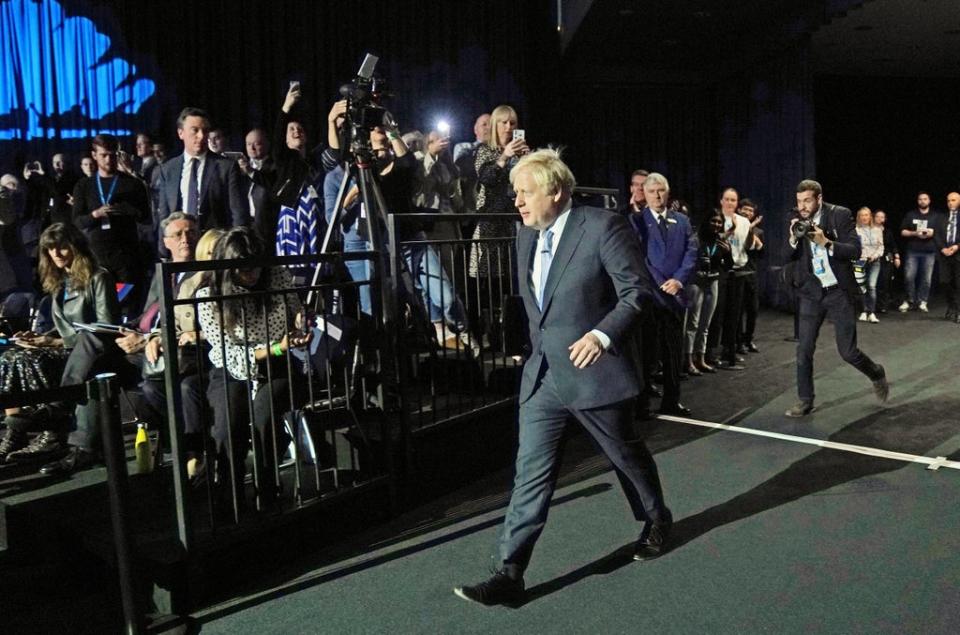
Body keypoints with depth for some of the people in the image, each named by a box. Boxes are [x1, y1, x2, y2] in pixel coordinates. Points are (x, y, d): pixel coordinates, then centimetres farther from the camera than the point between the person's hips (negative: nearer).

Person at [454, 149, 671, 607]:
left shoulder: (603, 226, -13)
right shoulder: (526, 235, 8)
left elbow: (638, 289, -15)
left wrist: (602, 333, -26)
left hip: (594, 371, -5)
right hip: (542, 375, 5)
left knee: (625, 454, 16)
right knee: (531, 471, 1)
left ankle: (656, 519, 45)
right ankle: (510, 574, 4)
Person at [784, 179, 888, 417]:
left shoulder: (840, 215, -8)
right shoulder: (796, 222, 0)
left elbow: (855, 251, -14)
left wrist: (825, 242, -26)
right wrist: (793, 239, -19)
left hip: (839, 291, -3)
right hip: (811, 292, 3)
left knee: (847, 351, 1)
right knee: (804, 349, -1)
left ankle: (877, 374, 32)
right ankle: (805, 400, 13)